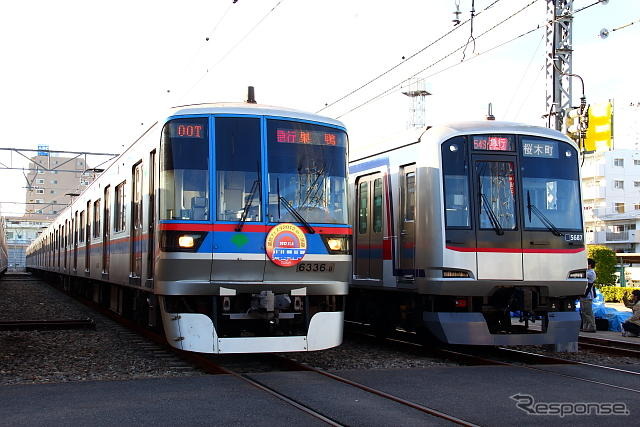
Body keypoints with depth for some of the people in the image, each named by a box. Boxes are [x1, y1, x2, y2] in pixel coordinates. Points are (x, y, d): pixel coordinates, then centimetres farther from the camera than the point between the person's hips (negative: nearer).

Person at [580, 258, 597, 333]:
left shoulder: (591, 273, -12)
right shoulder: (587, 272, 19)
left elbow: (589, 286, -17)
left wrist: (585, 294, -19)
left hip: (587, 296, -10)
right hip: (584, 296, 10)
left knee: (588, 313, -7)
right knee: (583, 312, 13)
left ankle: (591, 327, -5)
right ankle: (585, 327, 17)